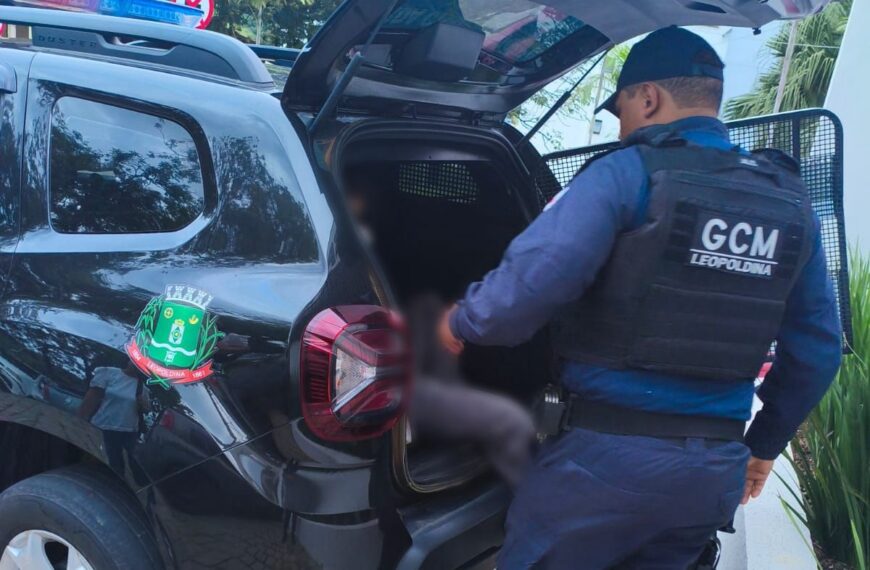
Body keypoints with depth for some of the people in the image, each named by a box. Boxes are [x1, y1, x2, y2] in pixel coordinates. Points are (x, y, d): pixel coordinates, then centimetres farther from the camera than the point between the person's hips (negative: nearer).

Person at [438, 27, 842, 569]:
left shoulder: (628, 174, -11)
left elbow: (533, 278, -24)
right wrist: (765, 443, 25)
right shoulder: (790, 202, 9)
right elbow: (818, 346, 14)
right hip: (719, 472, 6)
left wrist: (463, 322, -4)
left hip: (609, 454, -6)